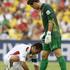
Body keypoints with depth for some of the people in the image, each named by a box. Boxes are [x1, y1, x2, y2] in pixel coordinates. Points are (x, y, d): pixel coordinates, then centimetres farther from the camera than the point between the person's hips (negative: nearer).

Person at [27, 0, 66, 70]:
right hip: (50, 36, 10)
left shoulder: (46, 6, -7)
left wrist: (48, 34, -22)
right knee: (44, 56, 8)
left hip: (53, 35, -10)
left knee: (58, 53, -16)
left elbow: (51, 20, -18)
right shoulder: (43, 9, 22)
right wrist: (45, 33, 22)